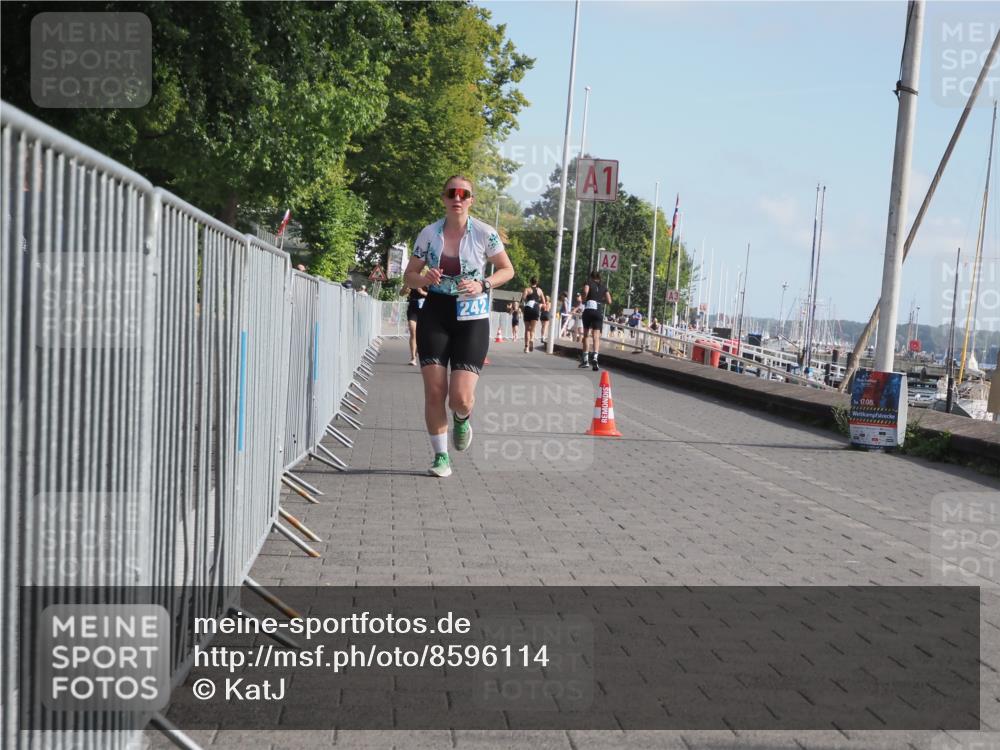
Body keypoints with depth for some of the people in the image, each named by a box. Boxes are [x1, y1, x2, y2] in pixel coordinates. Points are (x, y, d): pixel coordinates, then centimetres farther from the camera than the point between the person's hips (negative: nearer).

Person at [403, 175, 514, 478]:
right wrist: (423, 279, -15)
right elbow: (409, 275, 8)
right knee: (434, 392, -4)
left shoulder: (485, 233, -6)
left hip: (471, 319, -2)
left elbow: (507, 270, 5)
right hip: (435, 315, 2)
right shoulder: (429, 234, -1)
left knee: (461, 398, -11)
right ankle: (441, 456, 14)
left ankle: (462, 419, 28)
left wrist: (483, 285, -13)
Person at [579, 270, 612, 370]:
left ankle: (584, 359, 15)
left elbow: (585, 291, -13)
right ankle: (594, 357, -27)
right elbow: (609, 301, 7)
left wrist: (583, 300, 4)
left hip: (588, 310, -1)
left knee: (586, 334, 12)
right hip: (599, 312, 1)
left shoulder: (588, 282, 9)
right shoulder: (604, 287, 16)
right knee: (596, 336, -5)